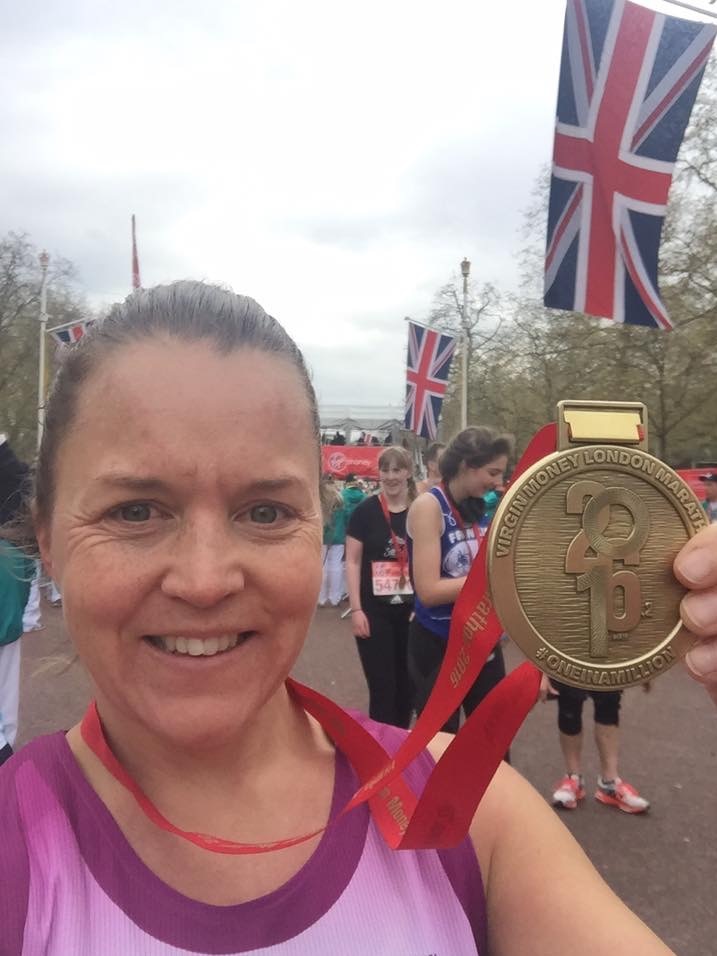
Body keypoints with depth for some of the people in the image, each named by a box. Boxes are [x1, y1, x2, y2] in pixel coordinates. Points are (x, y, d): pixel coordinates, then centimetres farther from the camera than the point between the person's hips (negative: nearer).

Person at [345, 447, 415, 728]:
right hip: (374, 611, -3)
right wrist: (355, 608, -10)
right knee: (382, 687, 2)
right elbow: (353, 561, -4)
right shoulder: (366, 511, -6)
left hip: (411, 610, 3)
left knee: (407, 683, 16)